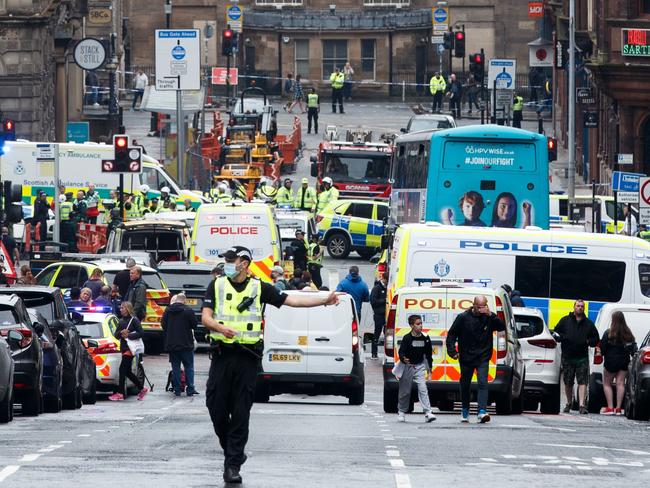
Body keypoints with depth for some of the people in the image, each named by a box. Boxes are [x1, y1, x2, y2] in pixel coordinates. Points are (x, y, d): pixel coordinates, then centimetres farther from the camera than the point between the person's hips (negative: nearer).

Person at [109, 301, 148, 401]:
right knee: (127, 372, 11)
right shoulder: (121, 321, 15)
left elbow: (141, 333, -12)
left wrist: (129, 335, -17)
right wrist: (121, 332, -7)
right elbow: (115, 335, 14)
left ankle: (120, 394, -11)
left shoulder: (134, 320, -6)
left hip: (130, 348, -8)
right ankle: (142, 389, 23)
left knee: (122, 369, -12)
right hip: (124, 348, 8)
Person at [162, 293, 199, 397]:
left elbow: (163, 325, 7)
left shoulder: (168, 310, 0)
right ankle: (190, 389, 2)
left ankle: (177, 390, 5)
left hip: (171, 344, 3)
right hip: (186, 344, -3)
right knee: (189, 366, 6)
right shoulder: (188, 311, -11)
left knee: (175, 367, 8)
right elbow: (194, 325, -5)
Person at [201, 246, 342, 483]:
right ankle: (232, 451, 23)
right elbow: (205, 317, 2)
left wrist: (325, 300, -3)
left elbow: (291, 300, 5)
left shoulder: (259, 288, 6)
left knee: (241, 412, -3)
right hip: (222, 354, 1)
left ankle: (233, 465, 0)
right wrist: (222, 328, -20)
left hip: (247, 356, -1)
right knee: (217, 407, -1)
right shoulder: (217, 286, 8)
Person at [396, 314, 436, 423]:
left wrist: (429, 368, 13)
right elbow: (401, 352, -14)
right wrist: (404, 359, -36)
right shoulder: (407, 338, -11)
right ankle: (401, 412, 27)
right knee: (405, 391, 9)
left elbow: (428, 354, 11)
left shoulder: (425, 338, 0)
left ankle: (428, 413, -17)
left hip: (420, 366, 2)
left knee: (423, 389, -11)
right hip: (407, 366, -2)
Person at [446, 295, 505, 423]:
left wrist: (491, 315, -26)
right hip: (466, 358, 1)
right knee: (465, 385, 12)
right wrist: (452, 351, -8)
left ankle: (482, 412, -24)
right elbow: (452, 334, 1)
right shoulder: (463, 317, -4)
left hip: (482, 358, -1)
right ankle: (465, 411, 30)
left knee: (483, 383, -16)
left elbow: (502, 327, -14)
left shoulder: (489, 318, -2)